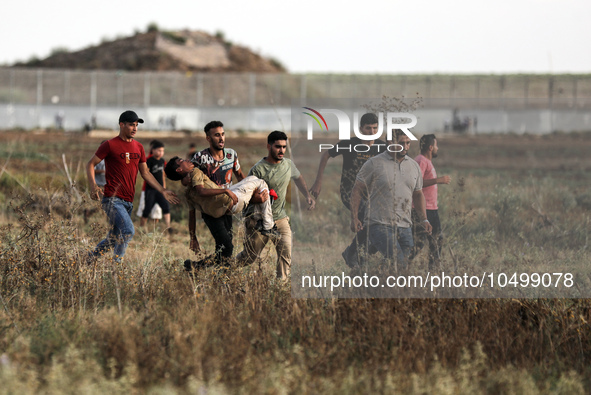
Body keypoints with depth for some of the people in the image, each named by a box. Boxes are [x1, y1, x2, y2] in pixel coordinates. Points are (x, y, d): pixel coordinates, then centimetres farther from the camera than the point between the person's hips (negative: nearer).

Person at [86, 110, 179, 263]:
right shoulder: (110, 145, -4)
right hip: (113, 199, -7)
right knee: (128, 231, -23)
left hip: (128, 202, 7)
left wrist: (163, 191, 16)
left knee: (114, 239, 10)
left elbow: (145, 173, 23)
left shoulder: (138, 148, 15)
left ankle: (90, 258, 25)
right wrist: (93, 186, -14)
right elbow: (90, 164, 1)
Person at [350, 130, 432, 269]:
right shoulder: (374, 164, -2)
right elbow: (357, 190, 1)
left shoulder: (414, 166, 14)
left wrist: (423, 219, 13)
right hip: (380, 225, -6)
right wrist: (354, 218, -9)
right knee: (398, 264, -23)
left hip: (404, 226, 6)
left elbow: (417, 194, 25)